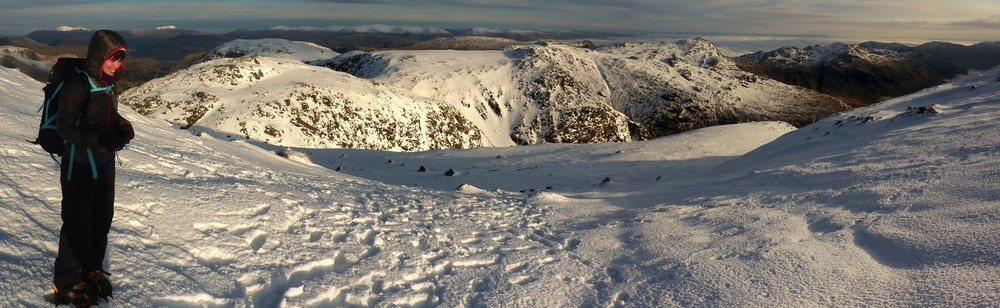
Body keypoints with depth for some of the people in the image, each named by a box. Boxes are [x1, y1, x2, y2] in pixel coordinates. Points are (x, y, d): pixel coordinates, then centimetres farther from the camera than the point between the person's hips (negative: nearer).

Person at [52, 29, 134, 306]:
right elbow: (64, 127, -20)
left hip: (105, 164, 7)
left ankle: (92, 270, 37)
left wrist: (123, 126, -2)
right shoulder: (78, 85, -19)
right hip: (79, 167, -7)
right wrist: (102, 139, -29)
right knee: (78, 226, 2)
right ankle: (66, 283, 22)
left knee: (102, 220, 17)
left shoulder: (108, 83, 5)